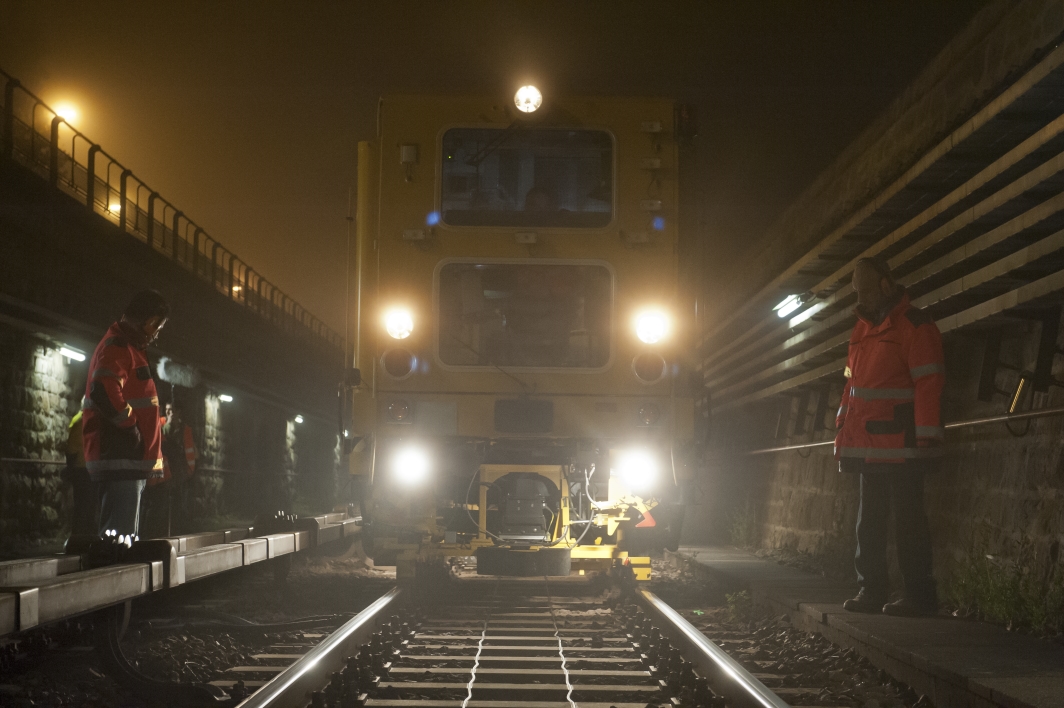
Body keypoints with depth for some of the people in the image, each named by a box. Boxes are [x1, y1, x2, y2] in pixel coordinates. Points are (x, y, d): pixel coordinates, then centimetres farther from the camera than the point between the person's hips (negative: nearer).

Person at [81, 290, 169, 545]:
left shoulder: (129, 348, 23)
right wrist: (132, 429, -17)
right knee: (119, 541, -14)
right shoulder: (117, 347, -10)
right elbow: (104, 392, -27)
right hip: (121, 459, -11)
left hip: (129, 460, 11)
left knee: (125, 539, 13)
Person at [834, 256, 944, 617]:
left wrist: (926, 439, -19)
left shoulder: (915, 325, -8)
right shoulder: (863, 329, 18)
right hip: (867, 446, 8)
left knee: (907, 518, -5)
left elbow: (928, 383, -14)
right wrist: (843, 434, 17)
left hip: (900, 447, -8)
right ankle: (871, 590, 16)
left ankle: (919, 594, 0)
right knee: (869, 520, 10)